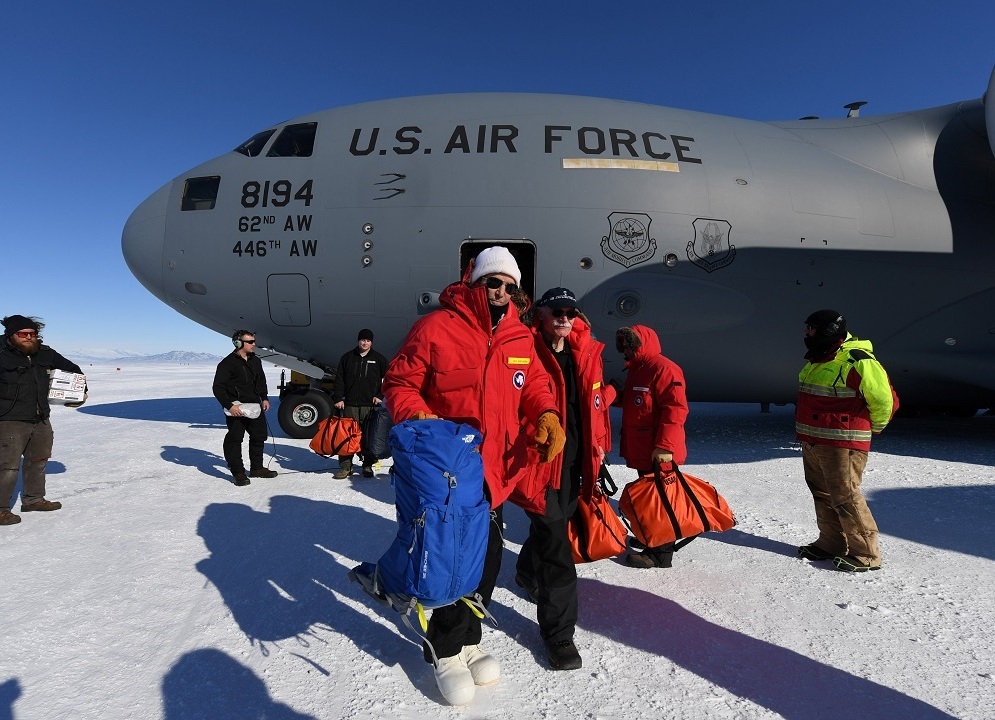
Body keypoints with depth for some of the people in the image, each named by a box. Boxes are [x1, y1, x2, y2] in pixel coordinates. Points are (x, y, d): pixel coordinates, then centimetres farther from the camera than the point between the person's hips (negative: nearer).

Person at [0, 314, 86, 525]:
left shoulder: (45, 354, 6)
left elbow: (73, 369, 21)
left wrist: (81, 390, 16)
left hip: (41, 421, 7)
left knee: (38, 461, 19)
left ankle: (33, 499, 34)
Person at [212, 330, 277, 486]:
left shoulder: (256, 361, 11)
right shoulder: (227, 363, -12)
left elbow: (261, 381, 23)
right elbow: (218, 388, -14)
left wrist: (264, 398, 13)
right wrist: (229, 406, -21)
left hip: (255, 407, 7)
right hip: (236, 409, -7)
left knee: (259, 436, 14)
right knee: (234, 439, -1)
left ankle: (257, 468, 28)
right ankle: (238, 472, 8)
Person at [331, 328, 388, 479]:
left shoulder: (379, 359, 8)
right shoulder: (347, 358, 10)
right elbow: (339, 380, 10)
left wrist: (380, 396, 1)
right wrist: (338, 398, 2)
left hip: (371, 405, -1)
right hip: (350, 404, 1)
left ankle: (368, 465, 11)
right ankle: (345, 465, 7)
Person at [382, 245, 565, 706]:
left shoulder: (520, 339, 4)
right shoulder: (436, 328, -12)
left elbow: (534, 384, 12)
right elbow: (399, 385, -7)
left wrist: (546, 415, -8)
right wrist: (421, 422, -24)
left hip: (495, 471, 6)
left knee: (488, 558, 16)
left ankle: (468, 639, 40)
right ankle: (445, 652, 28)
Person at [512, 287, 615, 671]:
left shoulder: (587, 354, 7)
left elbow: (597, 404, 15)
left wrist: (598, 452, 16)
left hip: (574, 460, 7)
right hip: (539, 461, -6)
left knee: (551, 525, 25)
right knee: (554, 542, -4)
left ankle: (529, 575, 54)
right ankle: (559, 630, 11)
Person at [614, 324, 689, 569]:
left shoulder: (662, 368, -16)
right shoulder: (636, 370, 17)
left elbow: (676, 408, -23)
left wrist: (665, 445, -26)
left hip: (659, 454, -10)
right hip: (641, 451, 10)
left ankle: (660, 554, 7)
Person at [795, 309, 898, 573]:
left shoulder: (857, 361, -16)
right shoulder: (817, 360, 13)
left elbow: (885, 400, -11)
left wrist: (871, 429, 4)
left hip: (842, 444, -9)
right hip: (812, 442, 9)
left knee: (844, 497, -5)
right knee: (822, 494, 16)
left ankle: (865, 555, 7)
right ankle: (831, 544, 28)